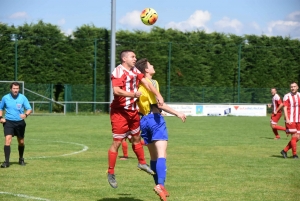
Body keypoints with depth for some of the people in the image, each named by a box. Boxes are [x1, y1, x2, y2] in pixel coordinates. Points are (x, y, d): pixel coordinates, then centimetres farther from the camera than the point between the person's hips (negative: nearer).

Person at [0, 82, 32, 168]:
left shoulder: (23, 98, -3)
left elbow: (29, 109, -5)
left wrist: (25, 114, -27)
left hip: (20, 122, 1)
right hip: (8, 122, -1)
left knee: (21, 142, 12)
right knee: (8, 140, -18)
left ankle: (21, 159, 35)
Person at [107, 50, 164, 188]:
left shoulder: (135, 71, 8)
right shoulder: (118, 72, -18)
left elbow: (146, 83, 7)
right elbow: (116, 90, -29)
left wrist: (158, 95, -7)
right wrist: (132, 94, -39)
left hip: (133, 111, 8)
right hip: (120, 112, -8)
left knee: (136, 138, 22)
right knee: (117, 142, -5)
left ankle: (142, 163, 40)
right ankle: (110, 173, 4)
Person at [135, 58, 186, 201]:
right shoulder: (152, 83, -8)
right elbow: (160, 104, -14)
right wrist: (177, 114, -8)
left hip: (143, 120, 7)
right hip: (155, 119, -7)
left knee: (153, 156, 15)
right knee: (161, 155, -13)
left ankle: (159, 186, 18)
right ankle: (160, 185, -29)